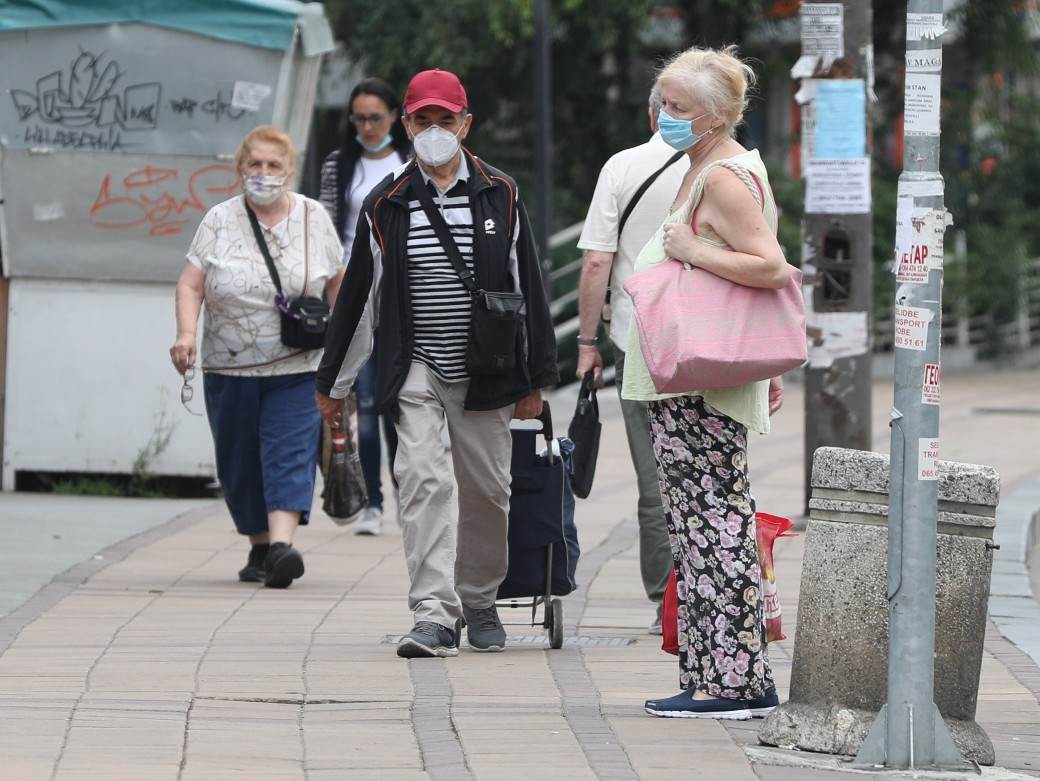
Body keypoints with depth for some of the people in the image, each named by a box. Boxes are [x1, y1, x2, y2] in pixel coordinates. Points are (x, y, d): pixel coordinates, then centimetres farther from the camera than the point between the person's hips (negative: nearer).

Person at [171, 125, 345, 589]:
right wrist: (186, 333, -19)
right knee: (239, 462, 6)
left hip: (297, 370, -1)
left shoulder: (313, 219, 5)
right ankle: (259, 548, 19)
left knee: (290, 452, -15)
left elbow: (337, 285, 14)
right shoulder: (220, 221, 2)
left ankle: (281, 543, -26)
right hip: (229, 367, 1)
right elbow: (191, 285, -3)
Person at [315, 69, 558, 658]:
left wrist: (536, 378, 5)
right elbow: (358, 296, 9)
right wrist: (334, 382, 11)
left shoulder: (500, 196, 5)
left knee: (487, 490, 7)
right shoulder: (387, 204, 4)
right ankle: (434, 615, -19)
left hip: (484, 373, 1)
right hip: (415, 372, -1)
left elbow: (528, 289, 7)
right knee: (423, 481, -15)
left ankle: (480, 603, 27)